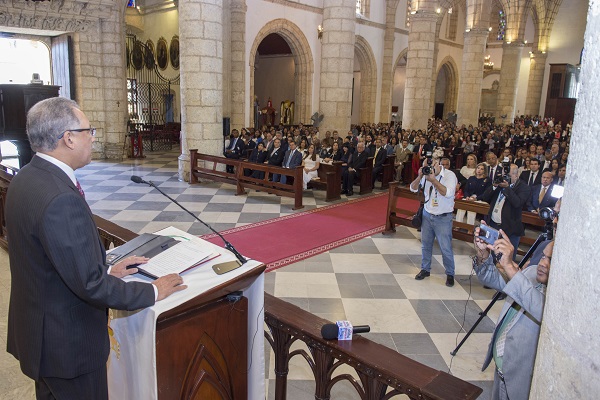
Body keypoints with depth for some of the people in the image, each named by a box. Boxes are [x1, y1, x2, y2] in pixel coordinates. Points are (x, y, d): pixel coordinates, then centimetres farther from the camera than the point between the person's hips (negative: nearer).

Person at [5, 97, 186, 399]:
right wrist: (153, 291, -15)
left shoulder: (26, 178, -1)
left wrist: (107, 270, 7)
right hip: (67, 340, -9)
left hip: (36, 326, 9)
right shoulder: (60, 199, -32)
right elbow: (90, 284, -27)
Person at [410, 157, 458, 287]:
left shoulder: (449, 175, -13)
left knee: (446, 248, 1)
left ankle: (450, 274, 18)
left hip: (443, 218, -4)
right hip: (427, 215, 5)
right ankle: (425, 269, 30)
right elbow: (413, 188, -2)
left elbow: (448, 193, -27)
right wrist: (419, 176, -20)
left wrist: (433, 180, -32)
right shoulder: (426, 174, 1)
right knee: (425, 244, 13)